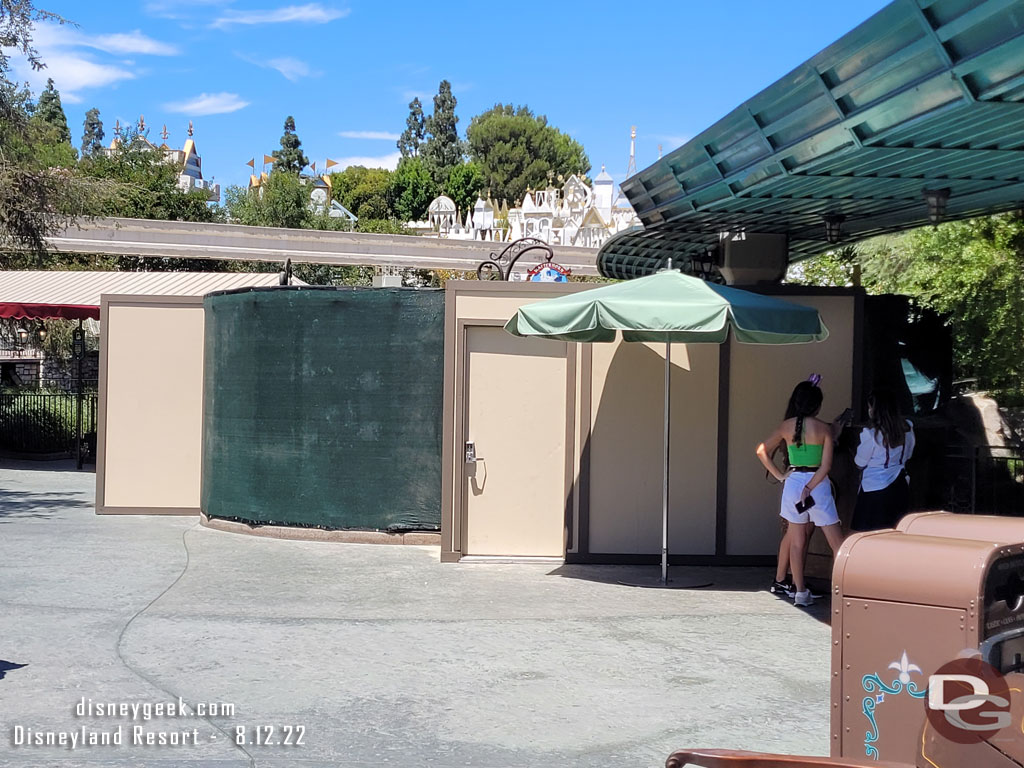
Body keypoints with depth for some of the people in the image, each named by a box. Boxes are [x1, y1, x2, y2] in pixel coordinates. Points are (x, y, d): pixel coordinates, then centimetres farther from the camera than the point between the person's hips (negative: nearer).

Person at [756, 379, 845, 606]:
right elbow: (825, 465, -12)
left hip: (793, 481, 3)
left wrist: (779, 475, 7)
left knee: (796, 540, 9)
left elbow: (762, 451, 6)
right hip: (817, 483, -3)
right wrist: (809, 488, -12)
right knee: (835, 539, 2)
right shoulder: (825, 429, -6)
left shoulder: (786, 426, 2)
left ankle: (797, 589, 10)